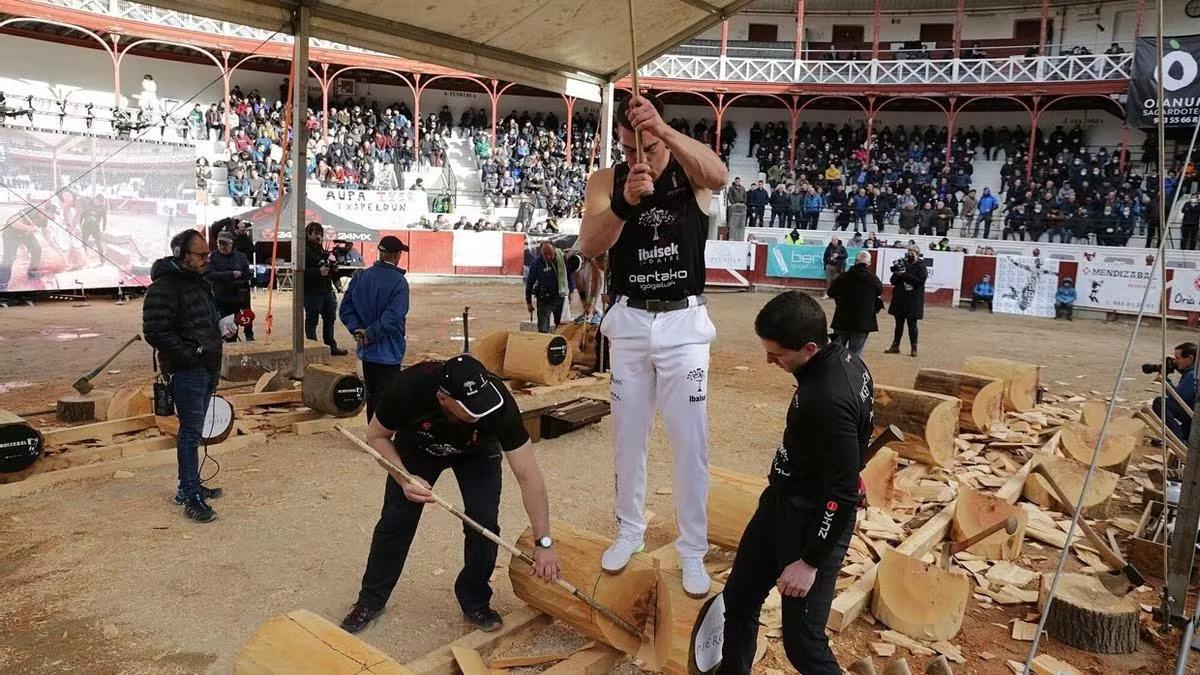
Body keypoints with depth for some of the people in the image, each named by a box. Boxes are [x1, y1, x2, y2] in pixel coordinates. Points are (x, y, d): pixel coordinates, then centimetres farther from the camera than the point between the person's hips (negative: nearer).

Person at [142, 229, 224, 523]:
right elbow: (154, 331, -22)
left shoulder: (200, 281, 14)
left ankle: (189, 486, 29)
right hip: (186, 371, -9)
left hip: (207, 369, 9)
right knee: (190, 432, -5)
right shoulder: (165, 286, -16)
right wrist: (189, 354, -20)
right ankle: (191, 498, 2)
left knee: (193, 430, 17)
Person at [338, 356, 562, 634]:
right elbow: (376, 435, -18)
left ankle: (475, 601, 9)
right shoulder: (408, 387, -40)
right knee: (395, 518, -3)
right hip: (418, 446, 1)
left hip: (476, 452, 0)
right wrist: (404, 479, -32)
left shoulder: (498, 401, -41)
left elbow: (528, 476, -35)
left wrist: (544, 543, -34)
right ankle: (371, 599, 21)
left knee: (484, 521, -15)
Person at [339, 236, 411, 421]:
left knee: (371, 394, 20)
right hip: (388, 353, -6)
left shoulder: (360, 277, 2)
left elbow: (345, 309, 0)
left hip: (366, 351, 6)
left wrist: (357, 329, -6)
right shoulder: (399, 281, -16)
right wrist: (370, 334, -13)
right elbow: (392, 318, -24)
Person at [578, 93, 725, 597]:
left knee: (691, 441, 1)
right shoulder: (606, 181, -3)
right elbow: (588, 246, -18)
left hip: (684, 323, -2)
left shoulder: (691, 171, -5)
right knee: (627, 435, 12)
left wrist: (663, 130, -45)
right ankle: (629, 531, 30)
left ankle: (692, 550, 15)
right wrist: (624, 202, -37)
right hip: (629, 322, 2)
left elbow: (718, 175, -30)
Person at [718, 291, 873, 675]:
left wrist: (810, 561, -18)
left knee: (801, 641, -1)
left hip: (813, 520, -10)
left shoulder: (831, 400, -31)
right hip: (783, 499, 10)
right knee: (738, 599, 19)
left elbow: (844, 494, -26)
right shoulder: (843, 361, -3)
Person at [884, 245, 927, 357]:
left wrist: (904, 275, -19)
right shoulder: (902, 263, 9)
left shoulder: (920, 266, -4)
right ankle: (895, 346, 17)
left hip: (913, 300, -5)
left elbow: (920, 280, -18)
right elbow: (893, 281, 8)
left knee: (912, 323, -1)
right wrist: (896, 274, -14)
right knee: (899, 323, 10)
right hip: (900, 298, 5)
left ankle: (914, 348, 6)